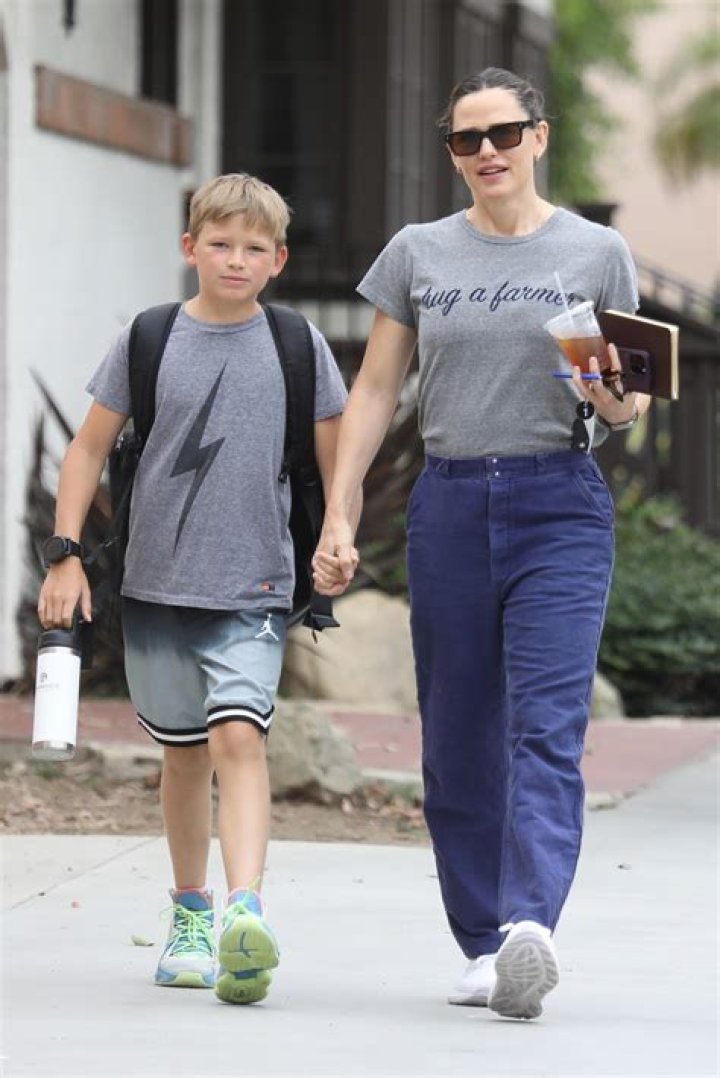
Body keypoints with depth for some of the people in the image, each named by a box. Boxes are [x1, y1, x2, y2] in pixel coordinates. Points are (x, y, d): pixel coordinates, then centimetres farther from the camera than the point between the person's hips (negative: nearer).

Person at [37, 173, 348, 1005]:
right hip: (157, 584, 2)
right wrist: (67, 553, 1)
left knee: (238, 735, -20)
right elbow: (90, 449, 7)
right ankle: (190, 916, 28)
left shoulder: (298, 346, 1)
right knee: (184, 749, 12)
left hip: (253, 589, -2)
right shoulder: (147, 339, 2)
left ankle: (246, 914, -31)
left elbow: (333, 458, 11)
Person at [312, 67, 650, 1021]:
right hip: (449, 505, 3)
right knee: (458, 744, 3)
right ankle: (483, 947, 10)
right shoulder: (419, 254, 9)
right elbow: (375, 390, 11)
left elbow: (629, 397, 10)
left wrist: (618, 404, -15)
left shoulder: (597, 253, 5)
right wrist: (338, 517, 5)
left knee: (546, 727, -16)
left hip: (559, 505, -3)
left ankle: (530, 926, -30)